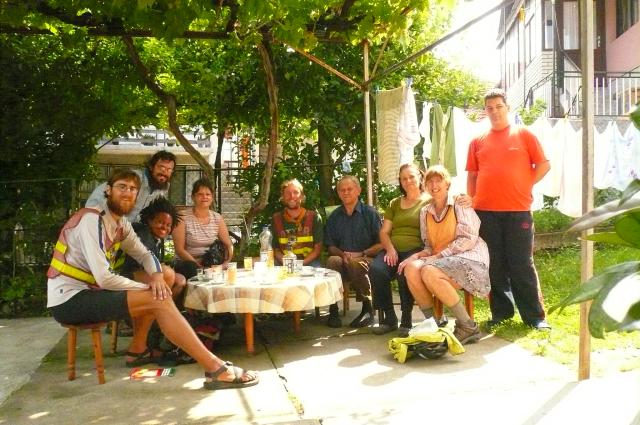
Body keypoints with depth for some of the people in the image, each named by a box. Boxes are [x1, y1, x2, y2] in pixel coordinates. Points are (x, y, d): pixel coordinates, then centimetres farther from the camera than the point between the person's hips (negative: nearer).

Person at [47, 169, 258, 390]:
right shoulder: (92, 220, -18)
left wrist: (157, 275, -7)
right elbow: (104, 278, -24)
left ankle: (138, 351, 22)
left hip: (85, 292, 9)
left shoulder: (121, 223, 8)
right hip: (69, 299, -9)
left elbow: (143, 254, 16)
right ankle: (215, 369, -23)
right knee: (159, 301, -20)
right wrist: (147, 288, -12)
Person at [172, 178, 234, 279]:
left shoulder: (218, 218, 10)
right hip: (191, 264, -3)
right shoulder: (183, 218, -3)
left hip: (214, 265, 3)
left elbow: (228, 245, 8)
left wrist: (226, 262, -11)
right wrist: (197, 264, -19)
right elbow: (179, 249, -7)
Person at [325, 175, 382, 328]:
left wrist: (361, 254, -14)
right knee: (332, 261, -32)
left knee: (355, 263, -37)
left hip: (366, 259, -2)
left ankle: (367, 308, -20)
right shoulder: (334, 217, 13)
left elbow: (381, 243, -1)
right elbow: (330, 246, 12)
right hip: (343, 259, 3)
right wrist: (343, 254, -9)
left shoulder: (370, 213, 3)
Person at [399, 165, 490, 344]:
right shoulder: (425, 211, 15)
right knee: (411, 269, -24)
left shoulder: (460, 204, -1)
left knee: (429, 272, -32)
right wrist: (417, 255, -7)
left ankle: (468, 326, -19)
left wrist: (439, 256, -16)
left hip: (468, 257, -5)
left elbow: (469, 239, -10)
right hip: (440, 261, 5)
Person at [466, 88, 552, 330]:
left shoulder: (524, 135, 6)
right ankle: (500, 311, 19)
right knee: (495, 266, 8)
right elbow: (472, 176, 13)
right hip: (485, 212, 2)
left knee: (522, 265, 0)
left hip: (518, 211, -2)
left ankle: (535, 316, 9)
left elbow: (544, 165, 6)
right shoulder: (478, 142, 12)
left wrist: (524, 186, 0)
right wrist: (472, 202, 5)